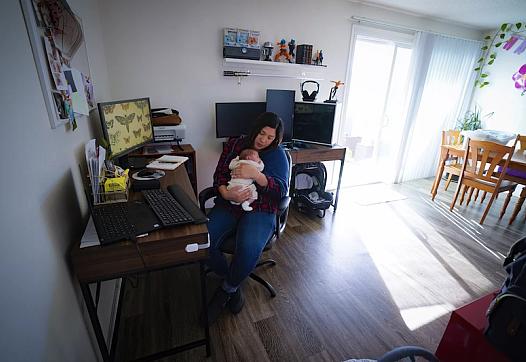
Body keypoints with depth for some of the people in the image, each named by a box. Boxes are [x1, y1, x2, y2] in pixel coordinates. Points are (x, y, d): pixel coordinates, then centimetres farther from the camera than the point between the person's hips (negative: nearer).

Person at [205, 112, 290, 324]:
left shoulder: (277, 154, 2)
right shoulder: (234, 145, 10)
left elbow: (281, 190, -9)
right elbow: (219, 174, 6)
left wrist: (255, 174, -24)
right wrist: (226, 193, -16)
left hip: (259, 210, -3)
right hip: (228, 205, 3)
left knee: (249, 248, -32)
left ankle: (226, 290, 2)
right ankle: (233, 285, 5)